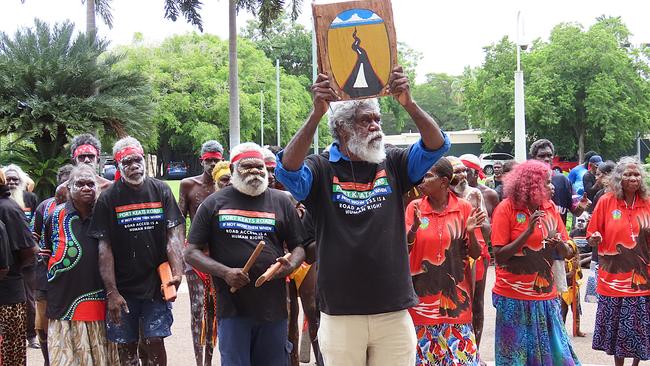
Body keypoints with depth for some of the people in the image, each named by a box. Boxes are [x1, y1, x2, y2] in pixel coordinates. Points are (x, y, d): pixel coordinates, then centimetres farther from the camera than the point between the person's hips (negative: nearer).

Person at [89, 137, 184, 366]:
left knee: (154, 343, -1)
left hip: (156, 284, 0)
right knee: (126, 347, 6)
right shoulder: (108, 198, -2)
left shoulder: (161, 191, 3)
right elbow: (104, 247, -5)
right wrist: (111, 292, -11)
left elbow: (173, 235, 0)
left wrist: (177, 272, -16)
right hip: (123, 287, 0)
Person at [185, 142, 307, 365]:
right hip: (232, 307, -1)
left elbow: (299, 247, 13)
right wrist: (225, 272, -12)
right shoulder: (214, 204, 4)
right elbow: (191, 253, 3)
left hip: (273, 307, 2)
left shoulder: (281, 202, 8)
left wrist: (290, 266, -10)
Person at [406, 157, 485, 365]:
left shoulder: (464, 208, 0)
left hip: (455, 296, 0)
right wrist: (414, 227, -18)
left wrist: (470, 232, -16)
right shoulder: (414, 207, 0)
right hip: (422, 297, 0)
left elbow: (475, 254, 3)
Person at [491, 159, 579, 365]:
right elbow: (499, 256, -13)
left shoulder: (550, 207, 5)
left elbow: (566, 253, 9)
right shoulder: (507, 208, -8)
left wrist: (558, 242, -13)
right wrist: (528, 231, -20)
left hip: (546, 295, 5)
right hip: (514, 298, -4)